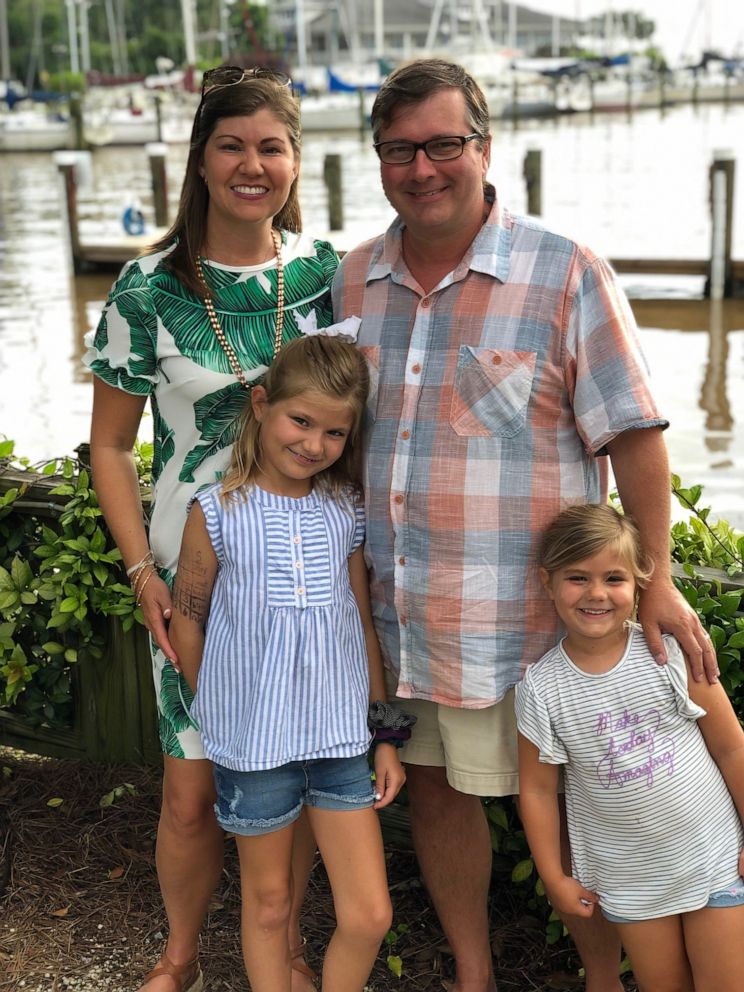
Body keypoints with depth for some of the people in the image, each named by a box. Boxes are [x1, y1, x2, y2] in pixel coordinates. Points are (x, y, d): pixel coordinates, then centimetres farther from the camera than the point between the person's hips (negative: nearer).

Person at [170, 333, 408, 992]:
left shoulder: (347, 513, 1)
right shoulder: (218, 513, -8)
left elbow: (365, 626, 7)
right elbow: (187, 621, 1)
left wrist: (386, 734, 8)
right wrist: (218, 714, 9)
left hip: (342, 736, 3)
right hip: (254, 741, -2)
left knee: (370, 916, 3)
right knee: (268, 903, 15)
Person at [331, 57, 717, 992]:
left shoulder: (567, 277, -9)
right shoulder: (352, 281, 7)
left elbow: (633, 434, -8)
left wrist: (655, 580, -10)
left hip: (519, 613, -5)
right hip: (388, 606, 5)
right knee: (432, 785, 16)